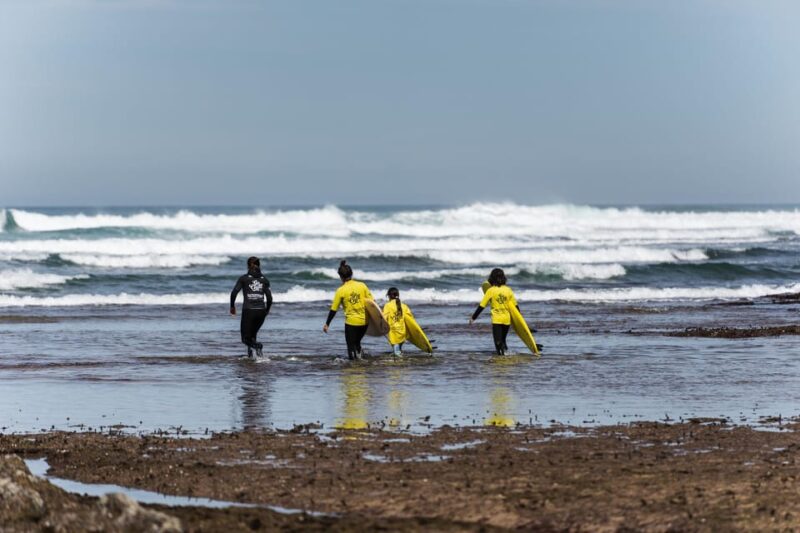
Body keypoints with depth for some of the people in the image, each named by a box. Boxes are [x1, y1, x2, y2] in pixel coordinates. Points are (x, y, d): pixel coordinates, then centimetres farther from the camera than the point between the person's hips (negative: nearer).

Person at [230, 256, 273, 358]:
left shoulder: (244, 279, 3)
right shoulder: (264, 280, 9)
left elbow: (234, 293, -7)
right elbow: (269, 297, 2)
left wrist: (232, 306, 8)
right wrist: (267, 310, 18)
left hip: (248, 310, -3)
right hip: (261, 311, 3)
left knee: (246, 338, 8)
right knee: (253, 334, 24)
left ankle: (257, 346, -23)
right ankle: (250, 355, 6)